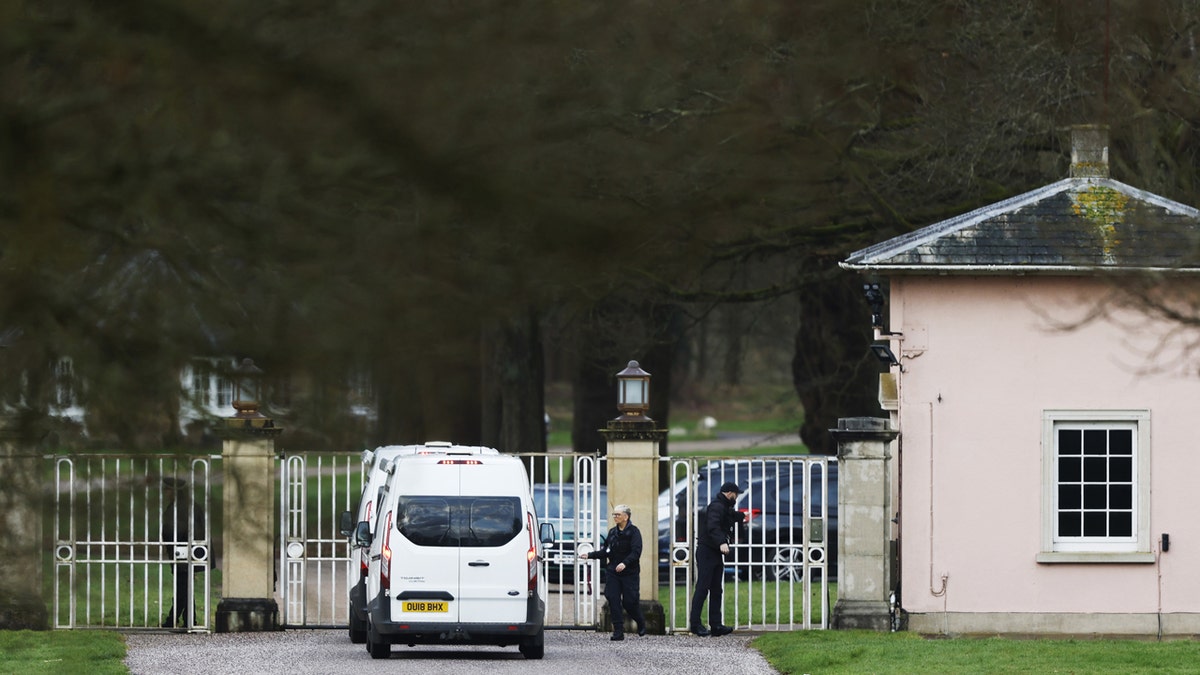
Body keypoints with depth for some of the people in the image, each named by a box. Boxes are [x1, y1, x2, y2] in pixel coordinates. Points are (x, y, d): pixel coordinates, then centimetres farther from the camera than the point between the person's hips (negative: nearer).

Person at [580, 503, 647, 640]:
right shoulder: (613, 532, 11)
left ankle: (641, 623, 26)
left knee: (629, 601, -4)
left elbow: (636, 552, -16)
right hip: (613, 572, 5)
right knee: (613, 600, -7)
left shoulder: (633, 531, -6)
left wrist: (625, 563, -30)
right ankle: (618, 631, -4)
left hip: (629, 572, -5)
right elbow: (606, 552, 15)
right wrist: (590, 555, 4)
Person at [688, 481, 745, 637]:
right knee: (703, 587, -11)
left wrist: (742, 516, 65)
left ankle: (716, 625, 9)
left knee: (716, 590, 9)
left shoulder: (724, 507, 20)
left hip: (716, 553, 11)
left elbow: (731, 515, 46)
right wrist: (721, 542, -46)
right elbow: (713, 526, -32)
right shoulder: (716, 507, -14)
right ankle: (694, 623, -12)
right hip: (706, 552, -11)